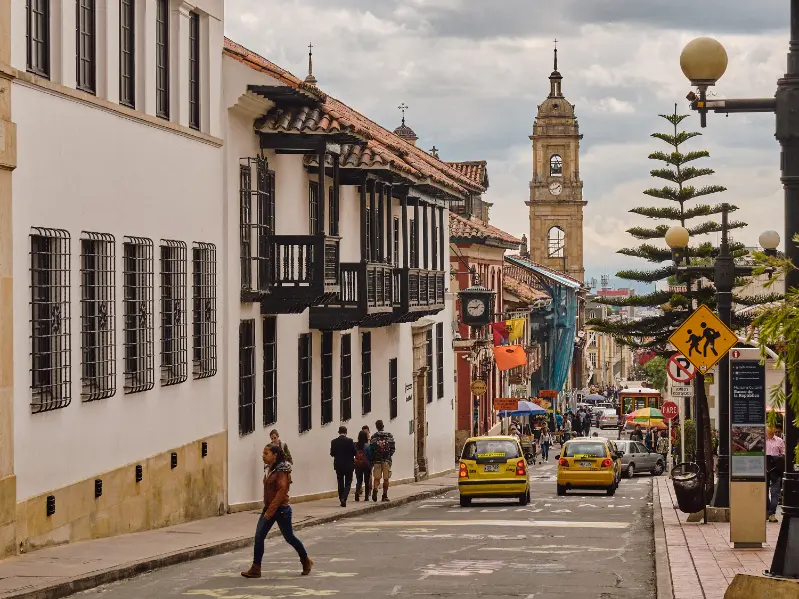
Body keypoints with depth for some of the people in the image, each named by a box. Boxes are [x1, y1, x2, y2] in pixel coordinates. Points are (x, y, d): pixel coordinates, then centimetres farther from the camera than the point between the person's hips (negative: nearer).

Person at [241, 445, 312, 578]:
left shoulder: (282, 471, -17)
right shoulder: (269, 470, 7)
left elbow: (281, 491, -24)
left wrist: (270, 511, -26)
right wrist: (267, 509, 15)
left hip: (281, 509, -8)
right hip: (268, 508, 8)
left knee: (289, 537, 8)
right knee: (259, 536, -4)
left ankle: (306, 562, 29)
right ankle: (255, 569, -3)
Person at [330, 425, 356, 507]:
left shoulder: (334, 442, -4)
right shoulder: (349, 441, -11)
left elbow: (332, 454, 0)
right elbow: (354, 452, -8)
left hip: (338, 465, 2)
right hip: (349, 465, -2)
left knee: (340, 483, 13)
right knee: (348, 483, 4)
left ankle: (342, 500, 15)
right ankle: (344, 498, -17)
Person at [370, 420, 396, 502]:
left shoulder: (373, 437, 0)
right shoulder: (389, 436, 3)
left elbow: (371, 449, -2)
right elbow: (393, 448, -2)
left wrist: (371, 462, 5)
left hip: (377, 460, 0)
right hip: (387, 460, 0)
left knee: (377, 478, 4)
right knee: (386, 479, 9)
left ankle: (375, 489, -24)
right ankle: (385, 495, 11)